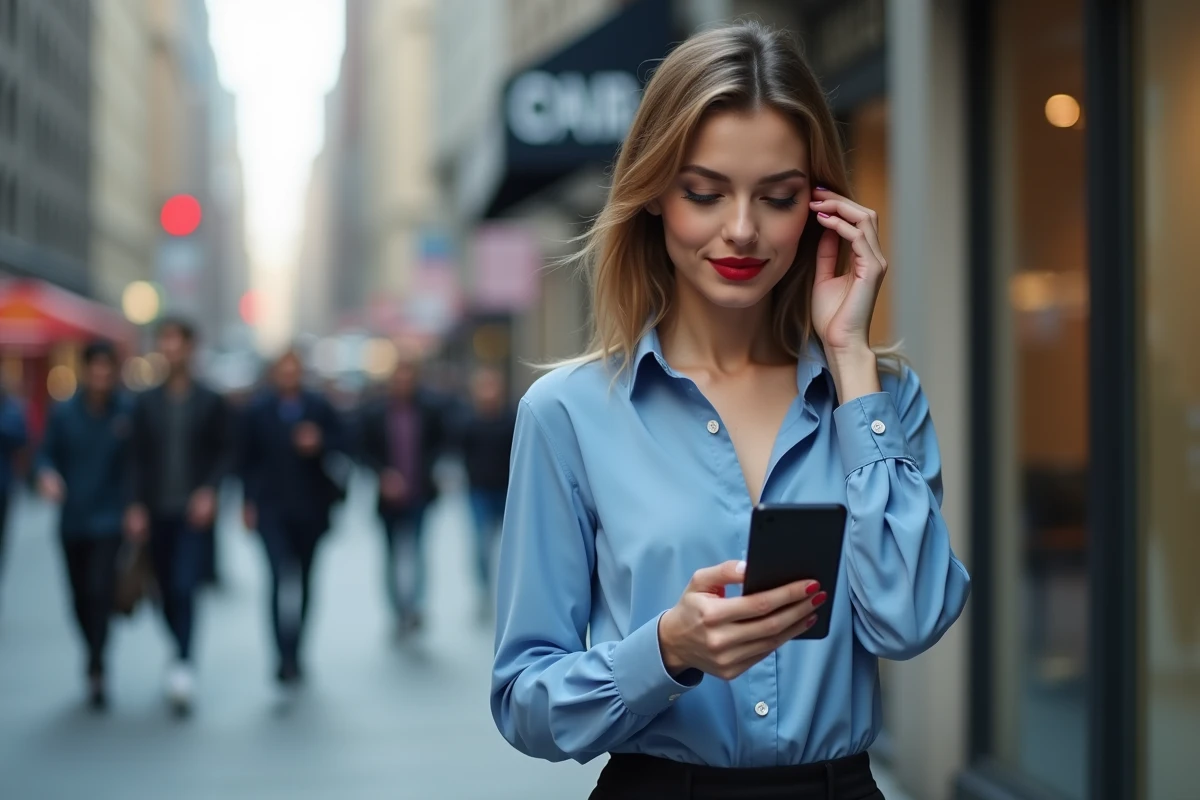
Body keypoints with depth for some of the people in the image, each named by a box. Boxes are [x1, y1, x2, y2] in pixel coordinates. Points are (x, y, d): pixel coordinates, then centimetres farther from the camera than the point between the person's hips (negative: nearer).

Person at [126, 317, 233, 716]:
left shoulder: (210, 402, 3)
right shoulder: (146, 403, 9)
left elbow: (225, 453, 3)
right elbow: (137, 458, 7)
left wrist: (209, 491, -12)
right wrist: (136, 505, -2)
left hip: (194, 513, -3)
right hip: (158, 513, 3)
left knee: (184, 587, -15)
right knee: (168, 592, 7)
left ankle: (183, 666, -17)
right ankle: (182, 653, 25)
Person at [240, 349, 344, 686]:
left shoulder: (320, 408, 1)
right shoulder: (258, 410, 1)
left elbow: (340, 444, 2)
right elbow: (248, 458, 4)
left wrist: (319, 444, -18)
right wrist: (249, 501, 1)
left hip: (310, 508, 2)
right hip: (272, 509, -2)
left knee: (304, 581, 12)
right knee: (281, 577, -15)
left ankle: (293, 653, 26)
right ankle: (287, 656, -18)